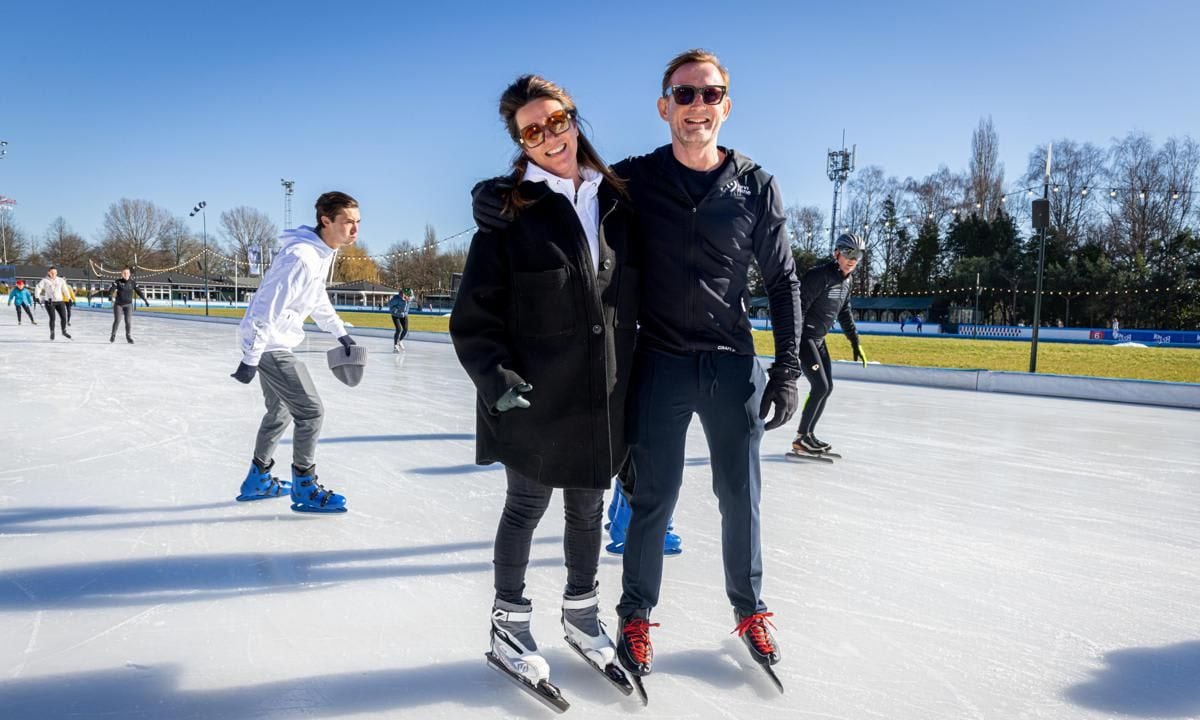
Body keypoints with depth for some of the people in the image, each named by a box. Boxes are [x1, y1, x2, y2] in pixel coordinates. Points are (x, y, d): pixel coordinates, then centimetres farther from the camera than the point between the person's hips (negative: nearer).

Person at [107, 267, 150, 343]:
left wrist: (145, 300, 6)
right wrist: (110, 295, -40)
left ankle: (128, 337, 7)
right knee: (117, 320, -6)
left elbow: (139, 291, 5)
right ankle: (113, 335, 16)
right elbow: (111, 288, -20)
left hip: (128, 305, 1)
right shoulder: (117, 281, -8)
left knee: (128, 321, -7)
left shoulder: (132, 282, -2)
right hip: (118, 304, -1)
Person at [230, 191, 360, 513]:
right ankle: (304, 489, 6)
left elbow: (318, 298, 21)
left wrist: (340, 332, 27)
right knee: (310, 411, -7)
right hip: (268, 343, -10)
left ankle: (258, 480, 36)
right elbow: (268, 308, -25)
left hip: (274, 342, 10)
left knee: (280, 412, 21)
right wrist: (251, 359, -23)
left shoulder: (323, 252, 5)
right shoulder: (301, 256, -25)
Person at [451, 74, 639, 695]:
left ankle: (582, 613, 40)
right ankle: (509, 623, 32)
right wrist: (497, 377, -20)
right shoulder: (509, 209, -9)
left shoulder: (617, 200, 4)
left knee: (588, 509, 17)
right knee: (526, 506, 11)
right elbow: (474, 316, -9)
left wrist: (631, 372, 8)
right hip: (534, 398, -4)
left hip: (603, 398, 4)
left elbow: (635, 294, 10)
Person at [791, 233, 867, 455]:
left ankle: (807, 435, 18)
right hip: (803, 337, -9)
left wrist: (855, 343, 19)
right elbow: (799, 307, -23)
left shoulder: (846, 281, 9)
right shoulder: (819, 275, -19)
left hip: (818, 340, 9)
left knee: (827, 388, 8)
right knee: (820, 387, -12)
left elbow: (845, 314, 19)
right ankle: (801, 439, -1)